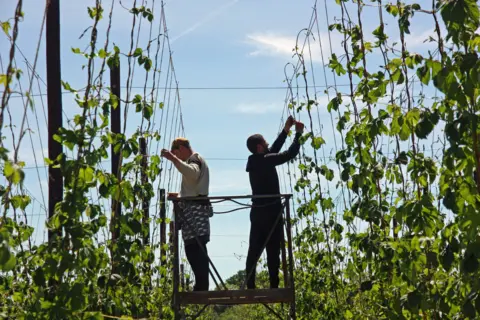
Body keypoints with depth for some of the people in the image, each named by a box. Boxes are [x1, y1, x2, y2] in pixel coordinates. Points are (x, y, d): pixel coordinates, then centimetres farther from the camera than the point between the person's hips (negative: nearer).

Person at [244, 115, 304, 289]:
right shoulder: (265, 161, -14)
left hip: (257, 211, 8)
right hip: (271, 211, -8)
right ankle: (274, 287, -7)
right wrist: (298, 133, -2)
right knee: (273, 251, -6)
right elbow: (291, 153, -14)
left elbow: (274, 150, 21)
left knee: (254, 250, 5)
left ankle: (250, 287, 4)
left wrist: (286, 130, 20)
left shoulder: (256, 161, 10)